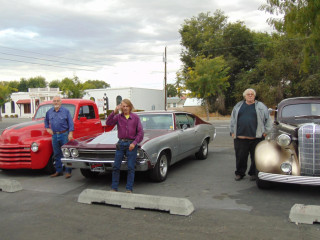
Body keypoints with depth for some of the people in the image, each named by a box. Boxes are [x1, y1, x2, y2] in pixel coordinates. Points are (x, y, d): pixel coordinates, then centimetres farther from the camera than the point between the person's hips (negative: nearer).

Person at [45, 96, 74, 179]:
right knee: (57, 154, 10)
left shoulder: (65, 111, -1)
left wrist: (70, 133, -11)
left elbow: (70, 122, -3)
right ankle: (59, 171, 20)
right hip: (54, 135, 4)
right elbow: (46, 121, 25)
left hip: (64, 134, -4)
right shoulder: (49, 112, 10)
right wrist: (47, 128, 10)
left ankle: (68, 172, 2)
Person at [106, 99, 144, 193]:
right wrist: (114, 112, -17)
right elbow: (108, 123, -9)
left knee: (130, 168, 1)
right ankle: (114, 188, 16)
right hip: (120, 143, 2)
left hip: (131, 144, -2)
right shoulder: (118, 116, 6)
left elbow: (140, 132, -1)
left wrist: (134, 143, -11)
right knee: (116, 167, 4)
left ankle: (129, 189, 10)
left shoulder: (135, 117, 1)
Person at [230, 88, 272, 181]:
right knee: (240, 156, 4)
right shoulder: (238, 106, 15)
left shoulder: (260, 106, 9)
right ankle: (239, 173, 17)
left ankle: (253, 173, 18)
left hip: (256, 137, -1)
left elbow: (268, 119, 12)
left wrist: (265, 131, 6)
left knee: (255, 157, 3)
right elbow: (233, 120, 18)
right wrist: (232, 132, 11)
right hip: (240, 137, 1)